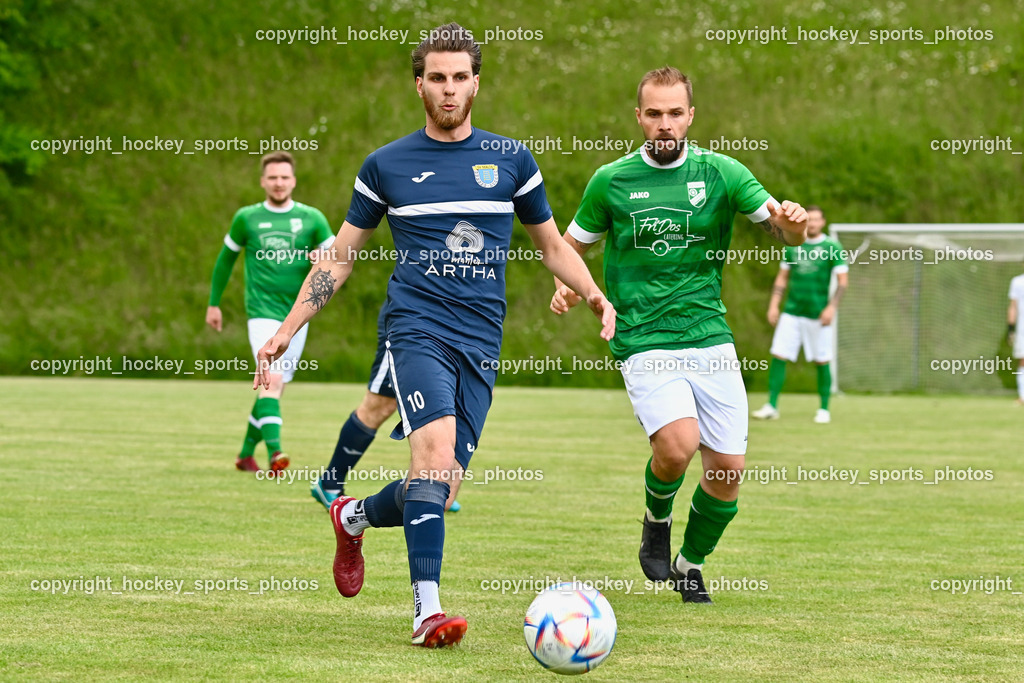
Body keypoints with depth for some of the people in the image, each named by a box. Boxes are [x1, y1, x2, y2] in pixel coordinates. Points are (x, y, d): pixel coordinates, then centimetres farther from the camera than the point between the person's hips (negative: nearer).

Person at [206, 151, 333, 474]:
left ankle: (246, 453, 27)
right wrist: (214, 303, 17)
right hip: (262, 311, -3)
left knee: (276, 388, 10)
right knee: (272, 380, -22)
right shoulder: (247, 218, 2)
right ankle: (274, 453, -33)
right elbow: (226, 257, 15)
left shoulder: (311, 218, 4)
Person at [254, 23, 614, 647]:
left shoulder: (511, 160, 10)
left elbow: (552, 245, 20)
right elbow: (341, 255, 15)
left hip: (481, 343, 3)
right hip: (417, 330, -3)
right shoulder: (387, 165, 7)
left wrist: (593, 293, 0)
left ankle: (355, 517, 32)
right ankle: (428, 610, -27)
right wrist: (287, 330, 9)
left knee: (443, 488, -1)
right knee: (436, 449, -27)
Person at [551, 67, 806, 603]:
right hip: (644, 343, -2)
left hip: (710, 338, 2)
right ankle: (656, 520, 7)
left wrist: (791, 223, -21)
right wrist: (567, 285, -5)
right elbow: (574, 244, 16)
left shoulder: (720, 172, 3)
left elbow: (783, 231, 3)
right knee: (678, 444, -26)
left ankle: (689, 564, 26)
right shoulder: (612, 181, 3)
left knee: (727, 470, -1)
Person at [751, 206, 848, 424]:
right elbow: (782, 278, 16)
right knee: (778, 356, -5)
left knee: (822, 361, 1)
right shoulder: (793, 247, 10)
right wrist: (773, 305, 7)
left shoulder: (832, 248, -1)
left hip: (818, 315, -3)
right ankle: (771, 407, 1)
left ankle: (824, 409, 12)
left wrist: (832, 307, -13)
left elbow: (843, 281, -2)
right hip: (792, 313, 3)